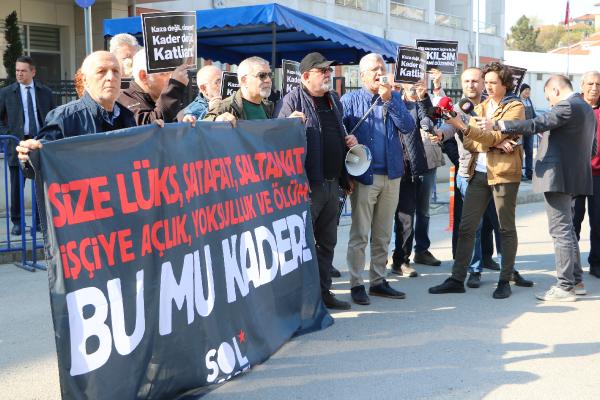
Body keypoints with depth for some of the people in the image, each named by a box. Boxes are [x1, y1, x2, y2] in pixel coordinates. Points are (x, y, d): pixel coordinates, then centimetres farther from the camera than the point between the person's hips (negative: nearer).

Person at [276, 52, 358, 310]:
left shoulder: (334, 100, 17)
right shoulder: (292, 100, -8)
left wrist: (348, 140, 11)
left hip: (332, 183, 8)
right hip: (307, 184, -8)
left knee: (327, 241, 15)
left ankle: (323, 291, 26)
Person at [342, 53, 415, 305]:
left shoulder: (394, 98, 10)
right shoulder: (350, 100, 0)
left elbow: (408, 128, -3)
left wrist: (388, 101, -11)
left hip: (391, 176, 4)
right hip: (364, 177, -4)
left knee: (383, 234, 12)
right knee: (360, 235, -2)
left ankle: (378, 281, 21)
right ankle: (356, 284, 5)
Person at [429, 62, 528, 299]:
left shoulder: (515, 107, -3)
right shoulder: (480, 107, 16)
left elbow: (497, 135, -17)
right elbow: (468, 143, 4)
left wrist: (464, 127, -25)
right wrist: (494, 145, -13)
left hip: (503, 173, -6)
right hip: (478, 173, 6)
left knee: (506, 228, 5)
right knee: (466, 227, 3)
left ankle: (505, 281, 14)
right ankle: (457, 279, 8)